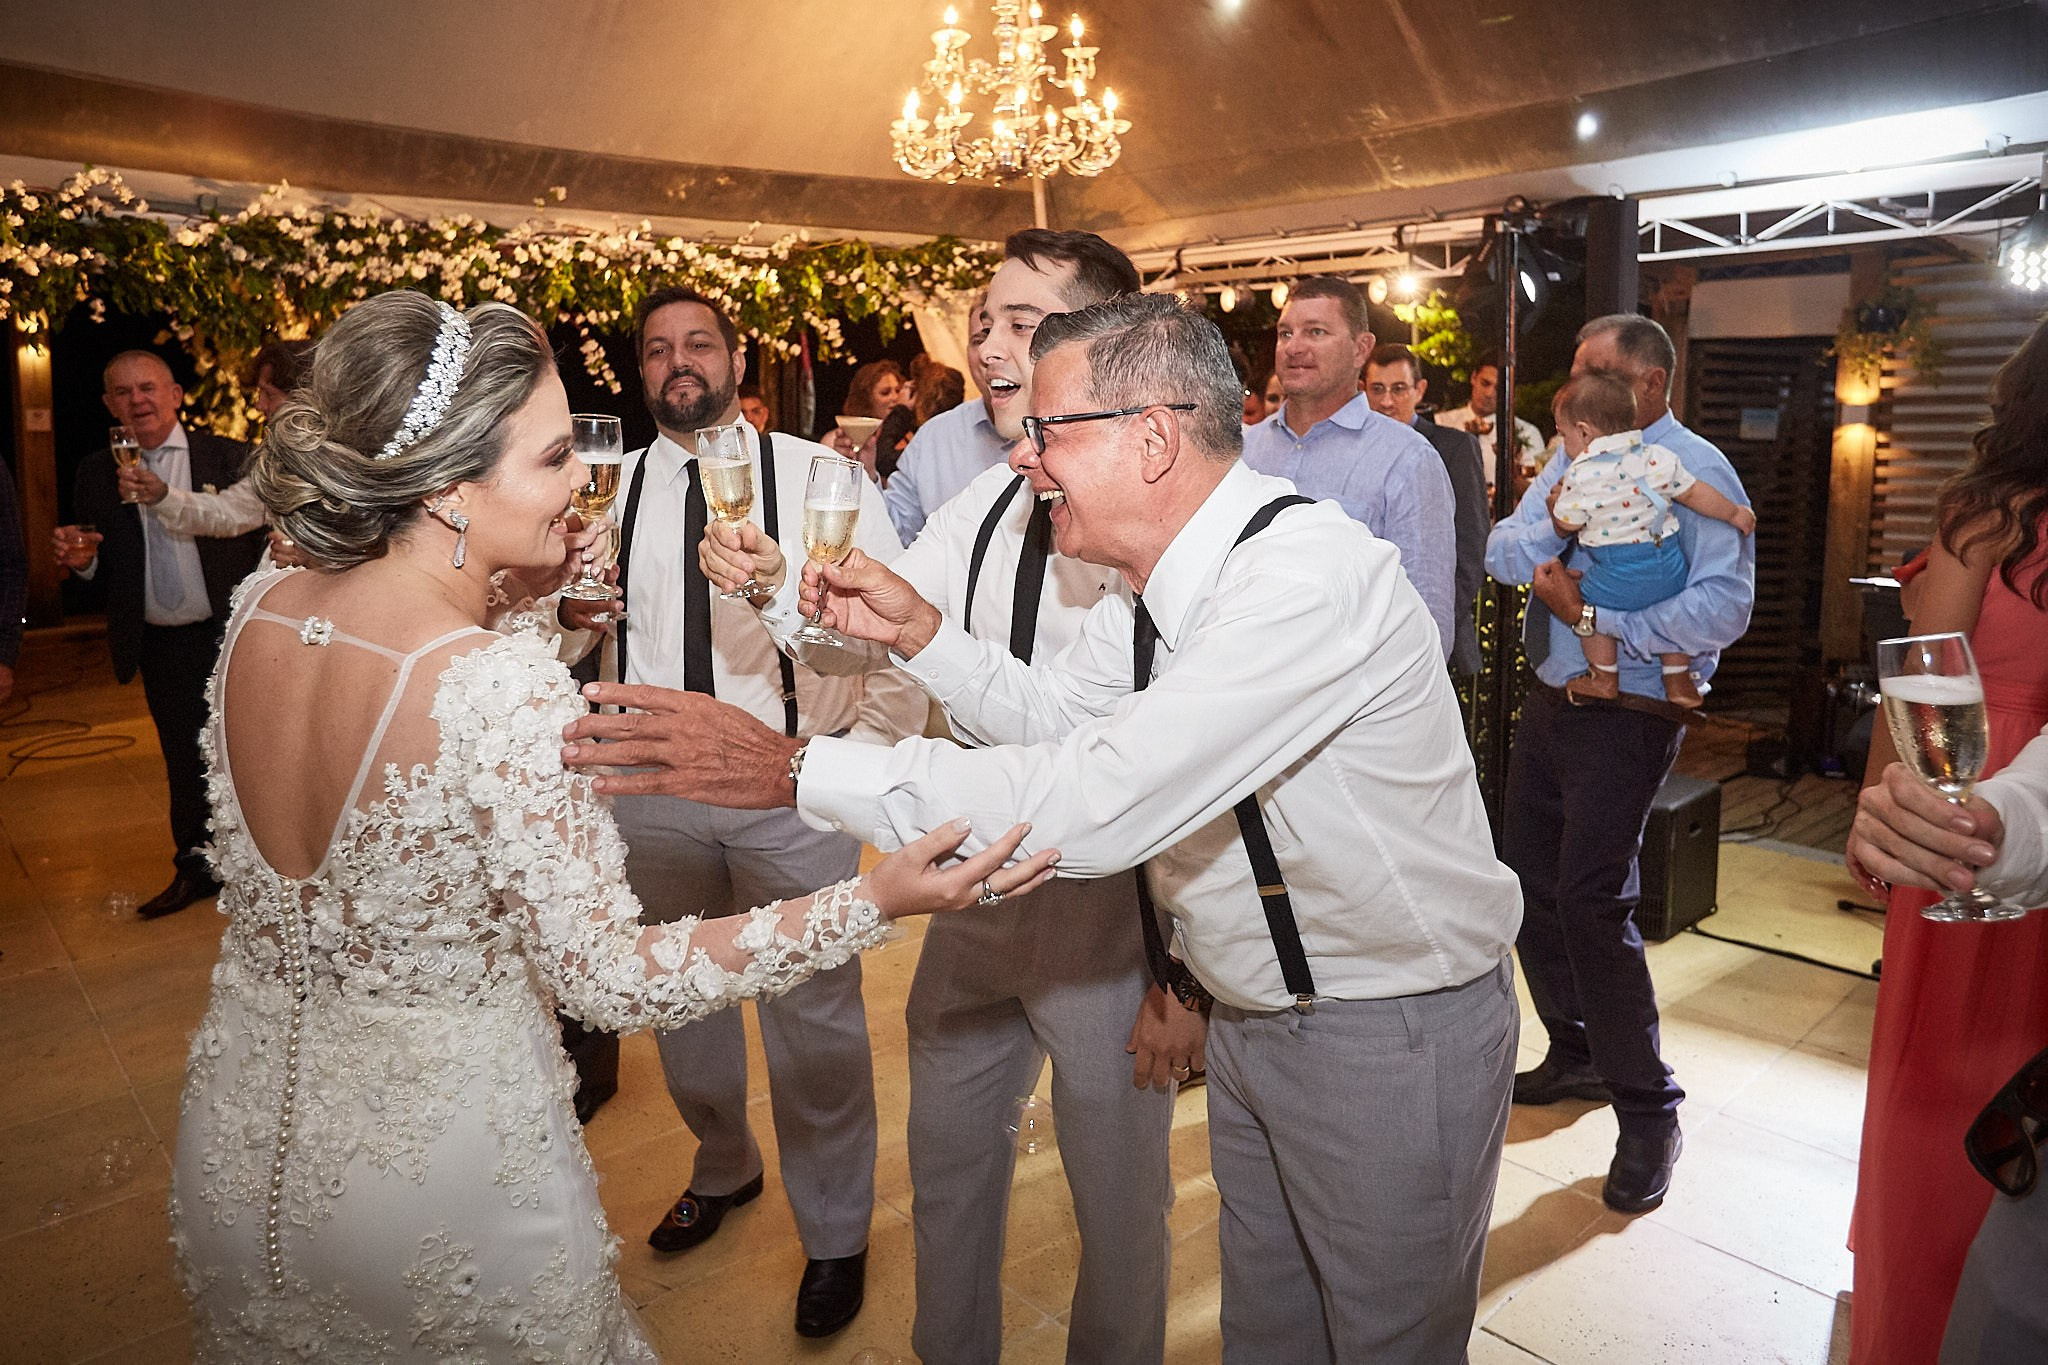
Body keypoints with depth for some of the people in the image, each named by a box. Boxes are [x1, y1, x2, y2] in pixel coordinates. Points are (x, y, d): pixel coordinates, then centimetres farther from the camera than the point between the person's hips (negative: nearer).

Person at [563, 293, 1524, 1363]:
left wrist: (794, 769, -34)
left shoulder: (1310, 574, -31)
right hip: (1249, 1015, 8)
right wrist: (916, 631, -3)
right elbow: (1057, 707, 14)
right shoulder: (1161, 576, -2)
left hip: (1391, 1035, -7)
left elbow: (1100, 802, -38)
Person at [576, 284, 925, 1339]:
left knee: (813, 1017, 6)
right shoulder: (607, 490, 4)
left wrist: (868, 756, -9)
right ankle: (723, 1170, 48)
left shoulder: (820, 477, -4)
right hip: (650, 789, 4)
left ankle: (835, 1235, 29)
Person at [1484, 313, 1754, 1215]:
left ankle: (1647, 1113, 6)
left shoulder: (1696, 471, -9)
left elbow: (1724, 606, -20)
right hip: (1549, 702, 8)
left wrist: (1596, 620, -22)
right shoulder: (1574, 460, 13)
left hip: (1627, 716, -8)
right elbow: (1500, 555, 3)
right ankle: (1577, 1056, 32)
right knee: (1530, 881, 12)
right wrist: (1554, 521, -16)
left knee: (1590, 899, -11)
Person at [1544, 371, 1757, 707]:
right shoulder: (1658, 459, 0)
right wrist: (1734, 513, 22)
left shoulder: (1580, 477, -12)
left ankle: (1605, 679, 26)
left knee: (1588, 603, 18)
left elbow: (1566, 526, -4)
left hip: (1617, 579, -5)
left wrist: (1558, 502, 18)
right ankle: (1678, 681, 32)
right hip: (1669, 567, 5)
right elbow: (1695, 493, 7)